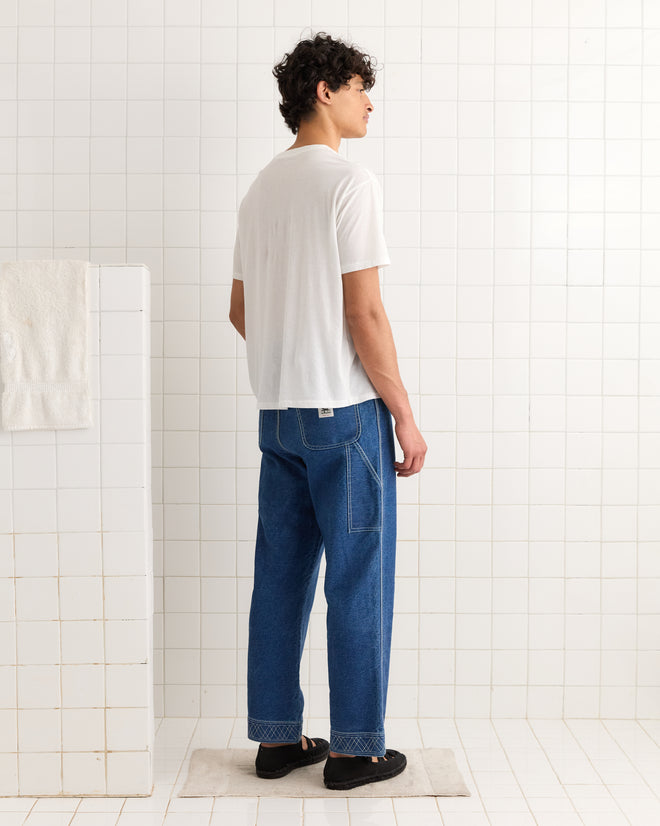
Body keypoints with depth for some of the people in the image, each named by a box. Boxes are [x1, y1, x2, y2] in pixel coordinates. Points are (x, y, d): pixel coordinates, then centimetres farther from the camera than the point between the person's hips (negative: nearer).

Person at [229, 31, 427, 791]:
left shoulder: (260, 189, 14)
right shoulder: (349, 181, -10)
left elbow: (240, 313, 18)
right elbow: (365, 314, -16)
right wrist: (405, 414, -9)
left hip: (277, 412, 8)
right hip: (346, 411, -8)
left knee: (280, 578, 11)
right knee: (358, 581, 2)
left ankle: (276, 738, 20)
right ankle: (354, 748, 11)